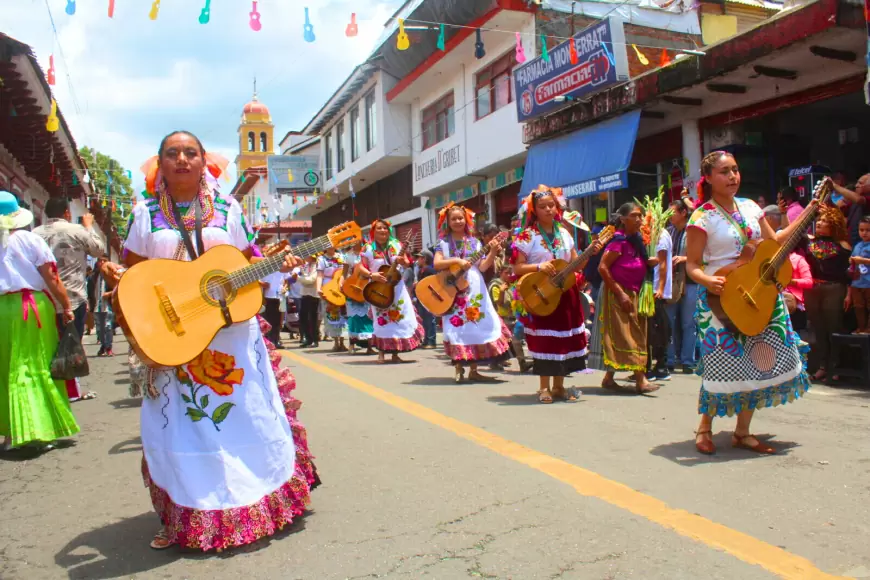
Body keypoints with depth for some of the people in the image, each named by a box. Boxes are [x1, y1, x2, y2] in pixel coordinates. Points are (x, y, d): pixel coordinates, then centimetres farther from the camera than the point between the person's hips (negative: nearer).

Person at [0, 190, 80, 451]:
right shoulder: (29, 240, -4)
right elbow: (51, 277, -7)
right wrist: (66, 306, -1)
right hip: (34, 306, -2)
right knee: (39, 367, 4)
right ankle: (41, 429, 6)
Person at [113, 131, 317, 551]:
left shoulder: (227, 209, 5)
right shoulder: (146, 213, 4)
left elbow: (248, 260, 10)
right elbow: (133, 272, 4)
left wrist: (278, 264, -8)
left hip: (232, 331, 1)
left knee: (250, 418, 7)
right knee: (183, 426, 4)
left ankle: (261, 503, 25)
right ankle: (189, 517, 19)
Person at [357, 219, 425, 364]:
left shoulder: (397, 245, 3)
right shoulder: (369, 248, -2)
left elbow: (407, 263, 4)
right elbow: (361, 267, -4)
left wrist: (403, 261, -18)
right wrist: (371, 275, -20)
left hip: (397, 287, 2)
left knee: (400, 318, -2)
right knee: (382, 320, -3)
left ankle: (395, 353, 7)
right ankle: (381, 353, 8)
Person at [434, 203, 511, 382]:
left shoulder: (474, 242, 8)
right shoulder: (444, 243, 4)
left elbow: (482, 267, 1)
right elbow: (437, 264, -10)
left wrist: (493, 252, -13)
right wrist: (457, 260, -20)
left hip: (474, 289, 2)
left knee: (478, 325, -1)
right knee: (457, 327, -5)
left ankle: (473, 370, 7)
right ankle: (458, 368, 7)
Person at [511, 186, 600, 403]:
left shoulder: (564, 234, 9)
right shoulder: (528, 236, -7)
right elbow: (517, 268, -9)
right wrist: (539, 266, -23)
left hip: (565, 293, 5)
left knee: (564, 339, 7)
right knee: (545, 340, -3)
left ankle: (559, 386, 19)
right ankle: (544, 387, 10)